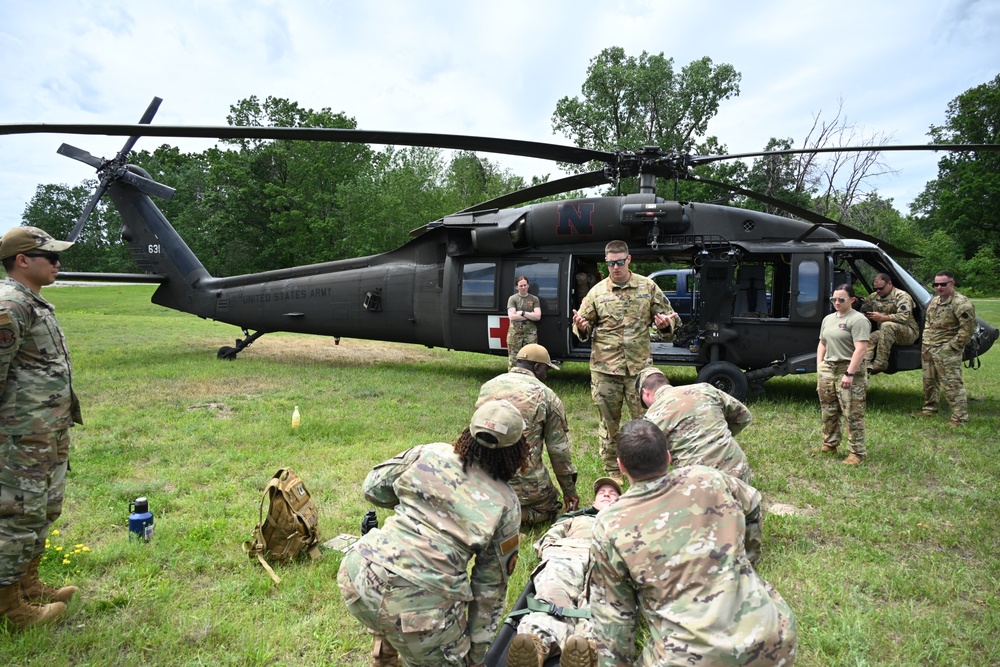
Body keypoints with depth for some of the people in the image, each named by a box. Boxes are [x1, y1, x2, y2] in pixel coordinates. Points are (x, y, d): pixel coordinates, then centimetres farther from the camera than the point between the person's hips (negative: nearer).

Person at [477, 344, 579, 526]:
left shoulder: (487, 386, 7)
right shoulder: (547, 396, -6)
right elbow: (558, 449, -2)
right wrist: (569, 491, 10)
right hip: (526, 482, -4)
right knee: (550, 507, 24)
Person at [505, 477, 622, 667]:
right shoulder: (575, 517, 43)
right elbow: (546, 540, 30)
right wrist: (553, 553, 7)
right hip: (567, 554, 1)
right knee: (553, 594, -35)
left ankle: (589, 644, -68)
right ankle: (536, 641, -63)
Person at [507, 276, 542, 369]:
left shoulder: (534, 299, 9)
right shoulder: (512, 299, 5)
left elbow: (538, 316, -2)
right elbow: (512, 316, -8)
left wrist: (522, 313, -8)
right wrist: (530, 315, -5)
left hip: (530, 332, 1)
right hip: (515, 332, -1)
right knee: (513, 359, -3)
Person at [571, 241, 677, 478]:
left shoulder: (648, 287, 5)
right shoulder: (597, 292, 3)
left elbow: (668, 315, 12)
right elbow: (584, 329, 9)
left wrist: (665, 322, -12)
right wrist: (581, 327, -16)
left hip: (639, 366, 0)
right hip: (605, 369, 0)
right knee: (608, 420, 8)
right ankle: (612, 471, 22)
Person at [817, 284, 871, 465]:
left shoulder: (858, 320, -10)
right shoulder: (828, 319, 16)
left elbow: (861, 349, -18)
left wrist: (849, 373, -23)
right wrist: (819, 366, 10)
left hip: (849, 370, -8)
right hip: (828, 369, 8)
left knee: (853, 415, -4)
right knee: (828, 411, 14)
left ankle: (857, 452, 3)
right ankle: (830, 445, 26)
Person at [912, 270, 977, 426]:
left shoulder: (961, 303, -15)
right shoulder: (934, 301, 14)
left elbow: (968, 329, -18)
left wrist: (952, 346, -15)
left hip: (946, 352, -9)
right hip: (929, 349, 9)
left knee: (951, 384, -7)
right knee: (929, 381, 18)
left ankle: (960, 417, 0)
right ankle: (930, 409, 32)